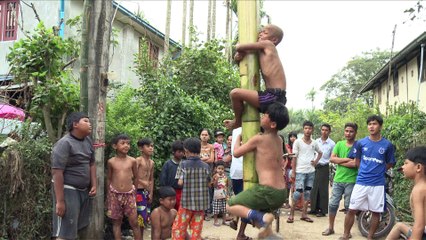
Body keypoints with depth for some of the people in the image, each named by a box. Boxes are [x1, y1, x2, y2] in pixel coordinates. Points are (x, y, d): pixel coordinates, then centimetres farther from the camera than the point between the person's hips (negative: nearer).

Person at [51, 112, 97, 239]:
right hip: (67, 190, -8)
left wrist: (94, 185, 8)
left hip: (84, 190, 8)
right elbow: (57, 173, -20)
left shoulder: (88, 141, 8)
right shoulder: (64, 143, -17)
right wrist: (60, 201, -22)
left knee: (78, 228, 15)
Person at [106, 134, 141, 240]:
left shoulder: (132, 161, -2)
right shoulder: (111, 161, -2)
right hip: (115, 194, 0)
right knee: (116, 222, 8)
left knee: (134, 222, 1)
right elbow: (109, 179, 9)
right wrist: (109, 194, 11)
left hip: (129, 194, 0)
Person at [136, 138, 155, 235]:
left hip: (147, 192, 7)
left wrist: (151, 193, 8)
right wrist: (143, 182, -12)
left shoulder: (152, 162, 12)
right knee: (141, 216, -9)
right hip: (139, 191, -7)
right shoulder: (138, 160, -9)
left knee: (146, 217, 10)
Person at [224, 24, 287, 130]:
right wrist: (239, 55, 5)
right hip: (278, 98, 11)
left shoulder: (267, 45, -2)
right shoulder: (263, 53, 22)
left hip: (273, 96, -11)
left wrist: (240, 50, 17)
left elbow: (239, 46, -6)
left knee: (235, 93, -18)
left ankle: (238, 121, 6)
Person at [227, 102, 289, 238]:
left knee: (231, 205, 8)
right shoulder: (279, 140, 12)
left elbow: (236, 153, 3)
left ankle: (261, 218, -14)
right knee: (257, 213, 33)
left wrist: (239, 137, 22)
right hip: (281, 194, 8)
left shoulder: (259, 139, -8)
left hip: (267, 191, -8)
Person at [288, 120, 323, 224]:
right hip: (300, 171, -4)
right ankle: (291, 214, 1)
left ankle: (304, 214, 17)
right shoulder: (298, 142, -4)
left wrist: (316, 162, 8)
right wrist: (293, 172, -8)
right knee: (298, 192, -10)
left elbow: (320, 153, 26)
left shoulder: (314, 143, 7)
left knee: (307, 193, 8)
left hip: (311, 171, 5)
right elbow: (294, 158, -4)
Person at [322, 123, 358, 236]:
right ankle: (330, 227, 20)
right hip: (338, 179, 4)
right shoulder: (339, 144, 6)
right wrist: (347, 159, -14)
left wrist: (340, 161, -11)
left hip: (351, 181, -3)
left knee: (349, 206, 6)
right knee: (332, 204, 7)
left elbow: (356, 163, -18)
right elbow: (332, 159, -4)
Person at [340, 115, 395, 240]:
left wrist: (377, 171, 7)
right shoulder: (361, 143, 0)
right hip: (361, 182, 0)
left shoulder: (387, 145, -2)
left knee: (376, 212, 7)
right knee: (351, 209, 1)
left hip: (378, 184, 0)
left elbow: (390, 163, 10)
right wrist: (365, 171, 7)